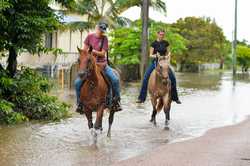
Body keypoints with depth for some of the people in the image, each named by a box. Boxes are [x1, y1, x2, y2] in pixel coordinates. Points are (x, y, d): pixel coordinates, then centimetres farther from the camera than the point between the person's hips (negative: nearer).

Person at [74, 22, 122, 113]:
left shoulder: (104, 39, -2)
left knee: (115, 79, -19)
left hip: (102, 64, 0)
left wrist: (94, 51, -25)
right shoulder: (90, 36, 2)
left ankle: (116, 100, 0)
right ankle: (80, 103, 3)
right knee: (77, 82, -16)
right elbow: (84, 51, 7)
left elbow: (102, 53, -8)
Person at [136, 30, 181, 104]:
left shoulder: (166, 43, 4)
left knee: (173, 78, -8)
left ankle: (175, 98, 7)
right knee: (146, 78, -15)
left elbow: (168, 52, 12)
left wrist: (168, 55, -10)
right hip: (155, 62, -2)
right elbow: (150, 55, -2)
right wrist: (154, 55, -23)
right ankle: (141, 98, -8)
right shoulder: (154, 44, -3)